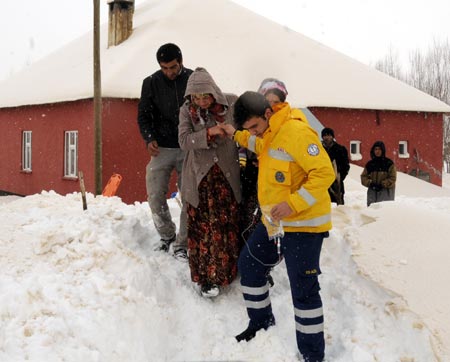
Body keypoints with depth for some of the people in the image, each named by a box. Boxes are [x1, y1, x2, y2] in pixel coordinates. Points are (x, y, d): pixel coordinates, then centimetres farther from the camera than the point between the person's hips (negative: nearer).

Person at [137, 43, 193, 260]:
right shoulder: (151, 83, 1)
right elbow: (143, 115, 6)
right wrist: (149, 139, -10)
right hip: (162, 149, 1)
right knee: (156, 196, -1)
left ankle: (181, 244, 9)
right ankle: (166, 236, 22)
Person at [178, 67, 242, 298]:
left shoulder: (231, 103, -3)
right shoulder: (187, 111, -1)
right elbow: (184, 140, -13)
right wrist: (209, 133, -24)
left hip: (226, 175, 0)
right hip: (199, 177, 0)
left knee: (227, 223, 5)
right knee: (201, 227, -1)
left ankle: (224, 271, 22)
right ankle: (205, 275, 7)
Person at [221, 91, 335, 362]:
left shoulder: (297, 132, -22)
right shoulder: (270, 133, 7)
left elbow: (325, 173, -25)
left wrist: (293, 204, -29)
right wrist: (238, 136, 22)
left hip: (303, 224, -10)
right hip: (274, 222, 10)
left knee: (304, 290, -5)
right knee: (249, 264, 19)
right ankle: (262, 324, 37)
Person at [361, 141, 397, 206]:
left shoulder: (389, 163, 1)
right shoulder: (370, 164, 12)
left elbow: (392, 178, -3)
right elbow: (363, 177, 11)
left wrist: (382, 185, -13)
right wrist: (370, 183, -8)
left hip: (386, 191, -3)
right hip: (372, 192, 4)